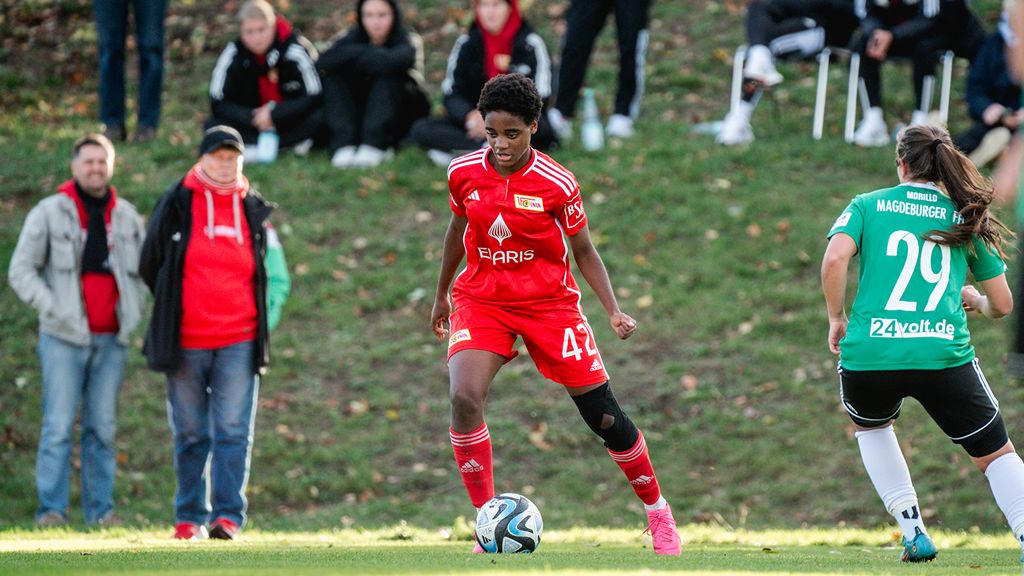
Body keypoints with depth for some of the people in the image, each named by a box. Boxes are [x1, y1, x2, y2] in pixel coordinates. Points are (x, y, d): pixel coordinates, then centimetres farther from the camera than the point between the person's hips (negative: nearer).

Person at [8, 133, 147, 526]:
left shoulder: (127, 217, 13)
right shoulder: (50, 213, 1)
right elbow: (21, 271, 0)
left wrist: (134, 312, 7)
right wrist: (54, 309, -10)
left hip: (112, 339, 4)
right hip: (64, 336, -3)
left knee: (103, 426, 5)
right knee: (58, 425, -8)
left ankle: (101, 509, 9)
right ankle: (51, 509, -6)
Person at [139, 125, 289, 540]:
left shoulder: (255, 211, 7)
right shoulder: (176, 205, 2)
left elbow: (276, 279, 14)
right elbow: (150, 267, 11)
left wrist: (262, 328, 5)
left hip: (239, 343, 0)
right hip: (185, 345, 0)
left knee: (234, 432, -8)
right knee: (191, 435, 5)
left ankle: (228, 515, -10)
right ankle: (191, 518, 11)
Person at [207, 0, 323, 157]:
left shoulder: (295, 50, -16)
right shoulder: (232, 54, -10)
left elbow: (314, 97, -17)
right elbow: (218, 104, -8)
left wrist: (274, 113, -23)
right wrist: (252, 118, -22)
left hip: (291, 123, -3)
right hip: (253, 125, 3)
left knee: (319, 118, -31)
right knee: (213, 126, -24)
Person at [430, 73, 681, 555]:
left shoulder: (557, 184, -14)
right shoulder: (463, 173, -7)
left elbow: (583, 251, -2)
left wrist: (614, 311, -13)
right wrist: (441, 294, 22)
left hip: (549, 302, -1)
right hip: (480, 299, 1)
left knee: (603, 416, 0)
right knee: (464, 398, -25)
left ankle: (657, 511, 24)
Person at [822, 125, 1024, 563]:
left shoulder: (867, 206, 11)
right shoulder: (965, 218, 14)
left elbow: (834, 259, -8)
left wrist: (836, 318, 6)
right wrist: (975, 301, 39)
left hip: (869, 355, 1)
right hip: (944, 355, -1)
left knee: (871, 425, 33)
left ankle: (914, 533, 22)